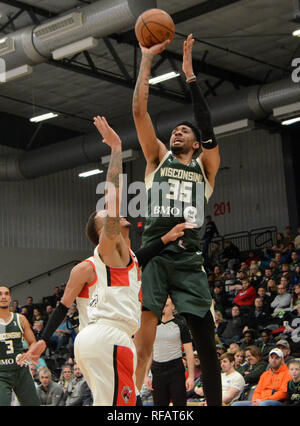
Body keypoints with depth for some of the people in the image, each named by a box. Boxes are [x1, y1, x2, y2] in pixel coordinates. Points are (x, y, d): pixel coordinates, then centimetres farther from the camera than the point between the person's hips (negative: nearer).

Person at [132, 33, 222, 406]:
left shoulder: (205, 166, 15)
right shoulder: (158, 158, 16)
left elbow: (206, 124, 0)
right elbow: (139, 111, 8)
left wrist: (189, 73, -1)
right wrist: (147, 60, 7)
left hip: (189, 259, 1)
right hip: (153, 255, -1)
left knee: (206, 341, 3)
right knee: (141, 339, -16)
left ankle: (215, 403, 14)